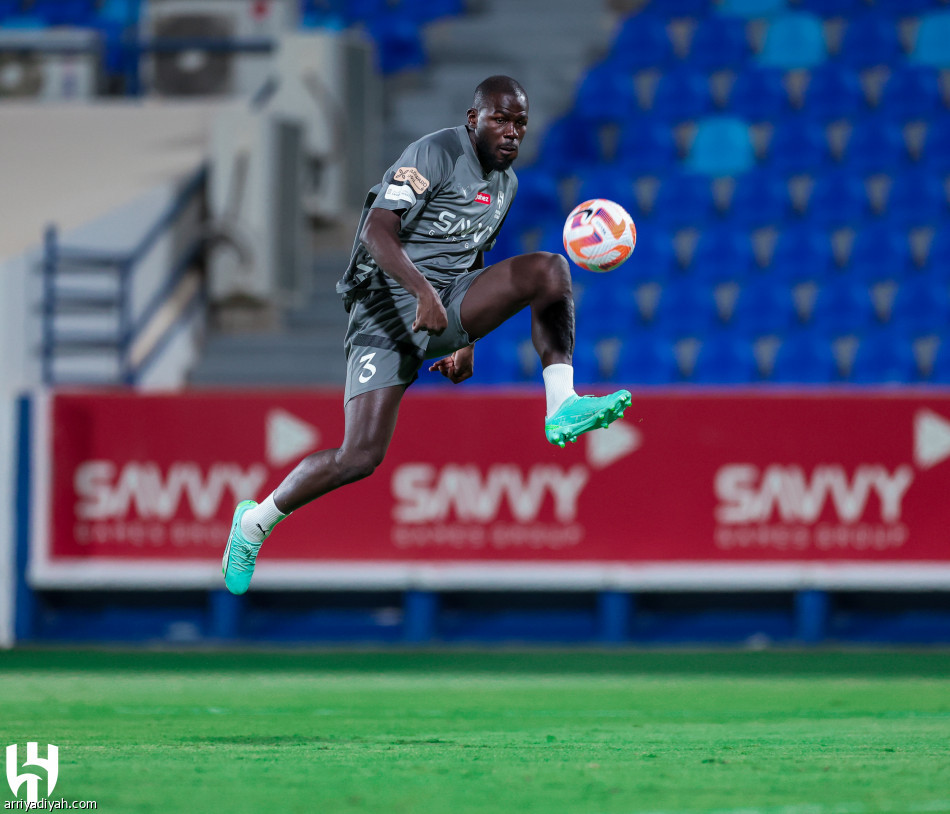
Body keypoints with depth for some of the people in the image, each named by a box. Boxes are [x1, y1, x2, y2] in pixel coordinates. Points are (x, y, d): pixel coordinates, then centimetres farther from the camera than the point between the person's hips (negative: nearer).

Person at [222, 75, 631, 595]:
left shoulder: (506, 182, 15)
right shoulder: (436, 154, -11)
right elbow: (377, 231, -22)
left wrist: (466, 341, 22)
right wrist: (423, 291, -35)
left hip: (447, 306, 7)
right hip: (390, 307, -7)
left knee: (549, 270, -17)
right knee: (360, 458, -16)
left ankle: (562, 407, -22)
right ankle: (255, 522, 6)